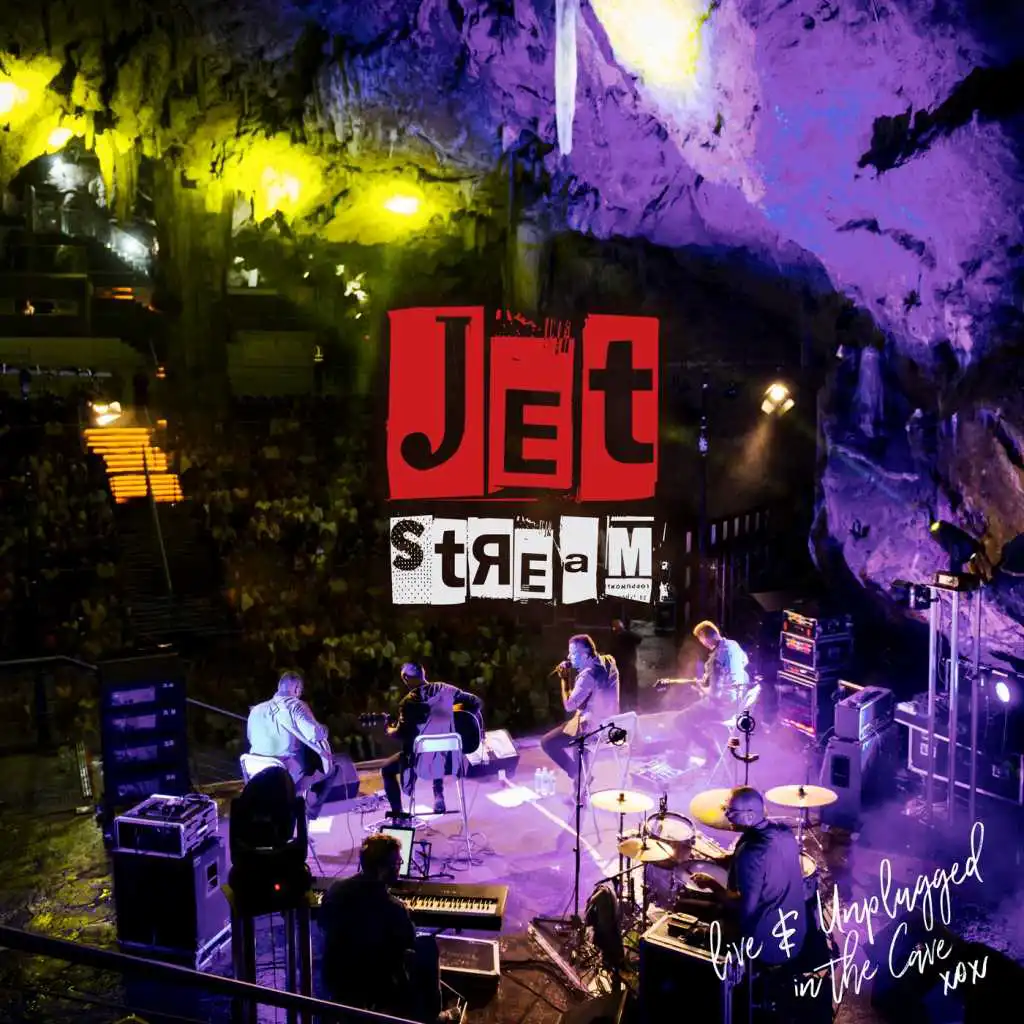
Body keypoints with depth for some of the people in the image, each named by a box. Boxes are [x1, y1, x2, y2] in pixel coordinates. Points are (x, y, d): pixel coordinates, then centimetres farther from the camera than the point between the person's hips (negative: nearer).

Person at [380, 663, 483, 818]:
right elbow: (476, 702, 5)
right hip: (449, 759, 4)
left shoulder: (409, 701, -10)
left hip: (423, 761, -4)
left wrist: (389, 731, 11)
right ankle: (438, 793, 29)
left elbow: (402, 733, -10)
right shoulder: (446, 689, 1)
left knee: (386, 770, 21)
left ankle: (397, 814, 13)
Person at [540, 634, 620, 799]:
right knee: (564, 727, 32)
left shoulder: (587, 676, -27)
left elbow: (569, 705, -20)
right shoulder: (609, 661, -1)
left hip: (592, 728, -9)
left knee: (547, 742, 3)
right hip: (609, 723, 9)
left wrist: (564, 679, -13)